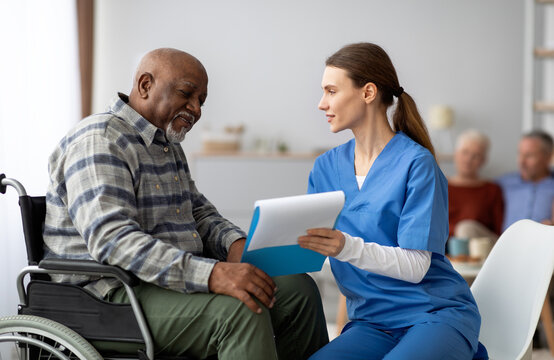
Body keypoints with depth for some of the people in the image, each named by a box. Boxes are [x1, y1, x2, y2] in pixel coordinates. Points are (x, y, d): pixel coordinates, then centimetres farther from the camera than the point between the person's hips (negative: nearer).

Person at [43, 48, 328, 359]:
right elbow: (112, 240, -27)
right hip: (114, 292, -9)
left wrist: (235, 243, 1)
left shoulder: (168, 144, 18)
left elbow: (199, 211, 27)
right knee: (240, 309, -31)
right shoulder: (99, 141, -14)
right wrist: (212, 274, -36)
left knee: (298, 288, -3)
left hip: (175, 278, 10)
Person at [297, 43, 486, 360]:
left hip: (435, 313, -4)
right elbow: (309, 249, 7)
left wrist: (348, 248, -30)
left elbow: (415, 266, -15)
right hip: (372, 322, 4)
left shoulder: (416, 162, -9)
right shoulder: (326, 167, 9)